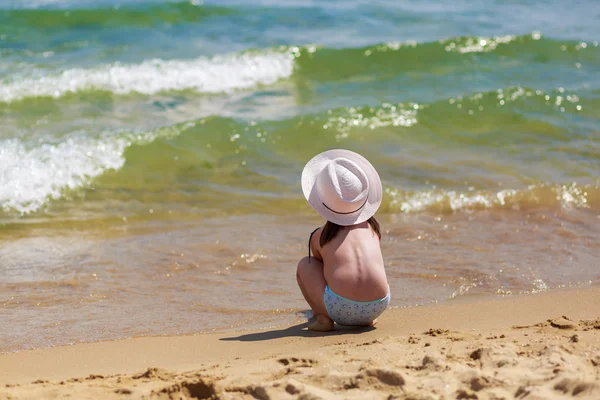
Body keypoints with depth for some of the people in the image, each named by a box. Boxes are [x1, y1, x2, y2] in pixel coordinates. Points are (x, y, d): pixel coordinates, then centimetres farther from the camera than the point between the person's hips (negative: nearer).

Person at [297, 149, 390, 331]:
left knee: (304, 265, 22)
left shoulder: (319, 236, 11)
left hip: (340, 308, -3)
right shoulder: (371, 227, 18)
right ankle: (367, 319, 18)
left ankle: (323, 317, 4)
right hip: (378, 306, 3)